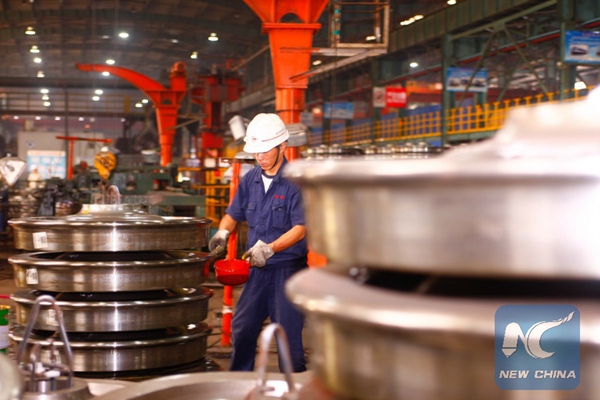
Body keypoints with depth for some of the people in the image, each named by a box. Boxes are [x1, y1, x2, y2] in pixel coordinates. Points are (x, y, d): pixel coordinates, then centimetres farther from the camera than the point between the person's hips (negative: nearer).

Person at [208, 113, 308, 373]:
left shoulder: (297, 182, -12)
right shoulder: (250, 180, 7)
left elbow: (300, 229, -18)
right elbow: (233, 214, 17)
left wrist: (269, 248, -30)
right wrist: (223, 233, -5)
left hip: (288, 269, -6)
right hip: (257, 269, 6)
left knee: (289, 334, 0)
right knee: (241, 329, 14)